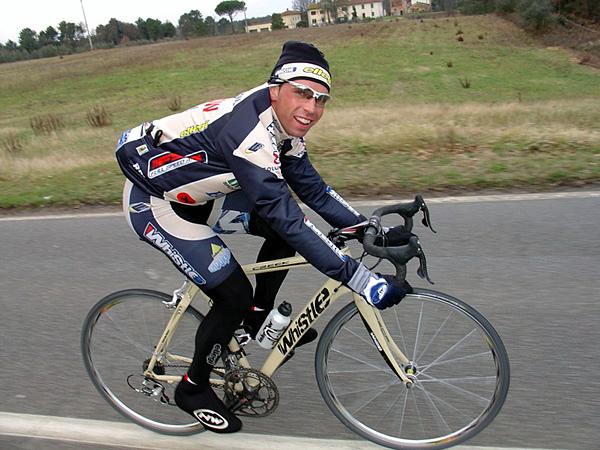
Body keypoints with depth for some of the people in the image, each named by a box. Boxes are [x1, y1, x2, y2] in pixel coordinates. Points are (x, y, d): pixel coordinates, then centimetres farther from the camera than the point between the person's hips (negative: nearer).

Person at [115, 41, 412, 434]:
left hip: (194, 192, 9)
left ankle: (258, 319, 18)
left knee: (285, 231, 0)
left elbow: (312, 188, 2)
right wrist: (359, 278, -40)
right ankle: (193, 389, 12)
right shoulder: (248, 131, -34)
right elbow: (286, 217, -40)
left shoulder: (284, 125, -5)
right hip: (154, 201, -8)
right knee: (234, 295, -12)